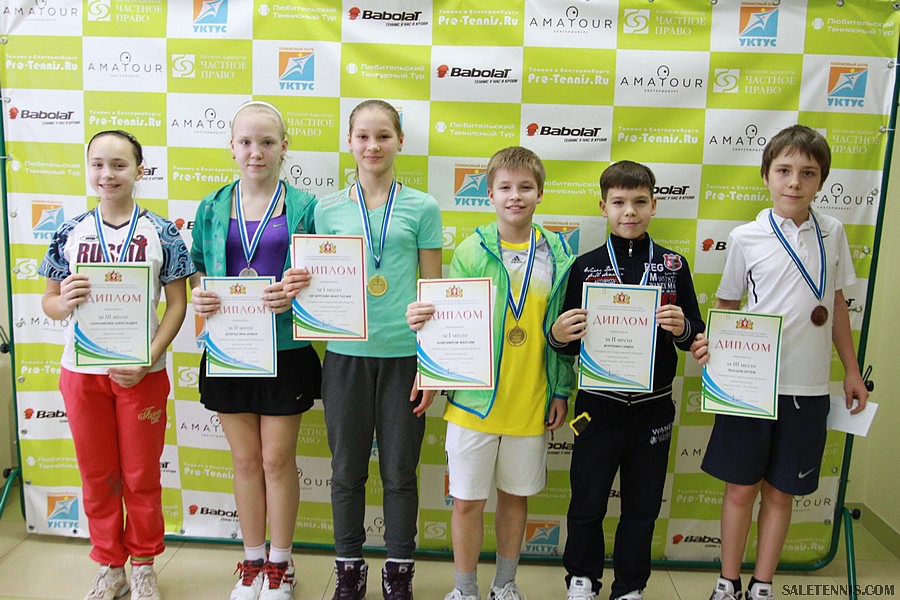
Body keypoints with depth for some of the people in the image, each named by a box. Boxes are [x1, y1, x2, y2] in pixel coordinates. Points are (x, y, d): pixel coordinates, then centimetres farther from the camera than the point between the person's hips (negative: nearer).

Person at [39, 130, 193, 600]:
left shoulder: (161, 233, -5)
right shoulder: (69, 233, 2)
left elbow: (177, 303, -5)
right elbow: (48, 301, 7)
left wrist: (147, 360, -15)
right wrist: (65, 301, -17)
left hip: (142, 373, -2)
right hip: (82, 371, 3)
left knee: (142, 477, 10)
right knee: (97, 476, 14)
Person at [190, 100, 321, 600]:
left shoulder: (304, 206, -1)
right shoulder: (212, 207, 7)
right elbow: (196, 268, 11)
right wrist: (198, 295, -11)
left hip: (286, 350, -2)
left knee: (278, 460, 8)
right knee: (245, 460, 14)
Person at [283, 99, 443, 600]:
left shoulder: (422, 207, 2)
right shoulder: (329, 209, 6)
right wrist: (299, 287, -11)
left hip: (403, 355, -1)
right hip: (346, 355, 2)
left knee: (400, 472, 9)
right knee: (348, 470, 12)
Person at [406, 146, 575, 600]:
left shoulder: (557, 256, 1)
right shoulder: (471, 251, -4)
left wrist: (561, 391, 4)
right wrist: (424, 319, -24)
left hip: (531, 403, 2)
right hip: (474, 400, -1)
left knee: (516, 495, 16)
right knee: (467, 501, 8)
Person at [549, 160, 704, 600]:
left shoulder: (674, 265, 2)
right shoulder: (586, 266, -2)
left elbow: (695, 335, 5)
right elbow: (569, 342, 0)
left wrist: (681, 328, -16)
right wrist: (559, 336, -22)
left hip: (654, 406, 2)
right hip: (599, 404, -1)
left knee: (643, 506, 14)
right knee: (587, 502, 10)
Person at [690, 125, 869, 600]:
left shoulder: (832, 233, 4)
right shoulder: (746, 238, -4)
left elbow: (836, 303, 13)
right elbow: (727, 304, 5)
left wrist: (851, 370, 15)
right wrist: (709, 342, -15)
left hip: (808, 387, 2)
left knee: (780, 492, 12)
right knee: (741, 488, 8)